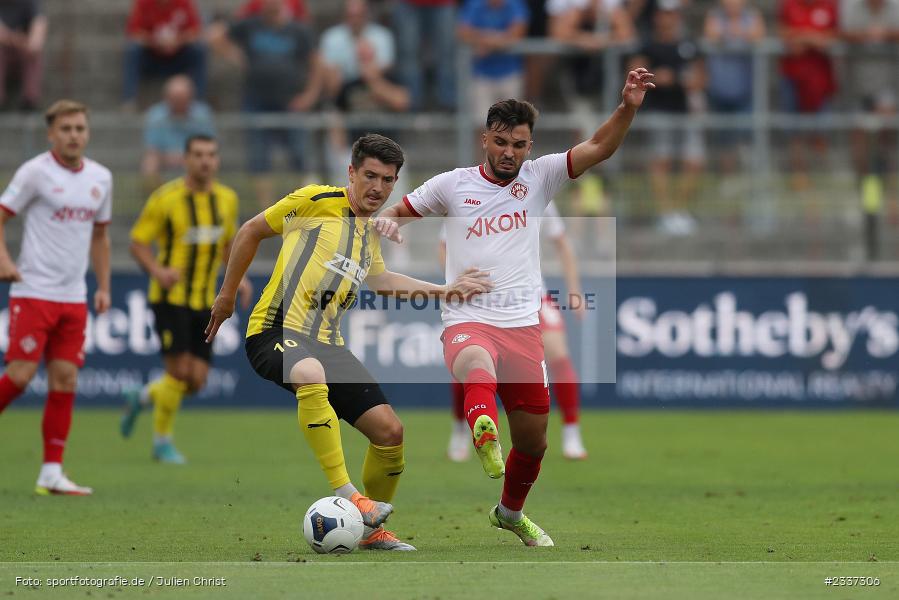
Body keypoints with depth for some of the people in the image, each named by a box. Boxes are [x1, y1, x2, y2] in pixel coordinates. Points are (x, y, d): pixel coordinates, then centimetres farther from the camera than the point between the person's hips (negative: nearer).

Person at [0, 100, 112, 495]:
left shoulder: (101, 178, 11)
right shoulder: (35, 172, -6)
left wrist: (103, 286, 15)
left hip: (73, 297, 5)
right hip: (33, 292, -5)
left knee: (65, 381, 1)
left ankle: (52, 473, 4)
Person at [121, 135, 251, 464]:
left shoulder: (227, 199, 6)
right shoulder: (165, 198, -10)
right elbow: (138, 242, -6)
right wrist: (157, 270, -25)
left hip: (204, 301, 5)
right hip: (170, 297, -5)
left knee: (196, 381, 1)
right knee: (179, 371, -12)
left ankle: (142, 397, 30)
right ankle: (162, 441, 9)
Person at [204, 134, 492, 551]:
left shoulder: (370, 232, 20)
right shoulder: (317, 202, -2)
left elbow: (378, 280, 39)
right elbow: (252, 231, 7)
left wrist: (445, 291, 37)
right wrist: (226, 296, 10)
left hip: (325, 343, 8)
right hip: (276, 330, -8)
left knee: (389, 431, -2)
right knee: (312, 376, -42)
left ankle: (371, 529, 17)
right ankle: (345, 495, -41)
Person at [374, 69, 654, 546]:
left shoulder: (538, 178, 8)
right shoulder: (452, 185, 5)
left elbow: (598, 149, -2)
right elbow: (398, 213, 17)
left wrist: (628, 108, -18)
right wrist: (387, 223, -7)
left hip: (523, 326, 3)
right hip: (468, 322, -3)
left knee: (533, 440, 13)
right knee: (477, 366, -41)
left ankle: (510, 512, 40)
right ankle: (484, 434, -71)